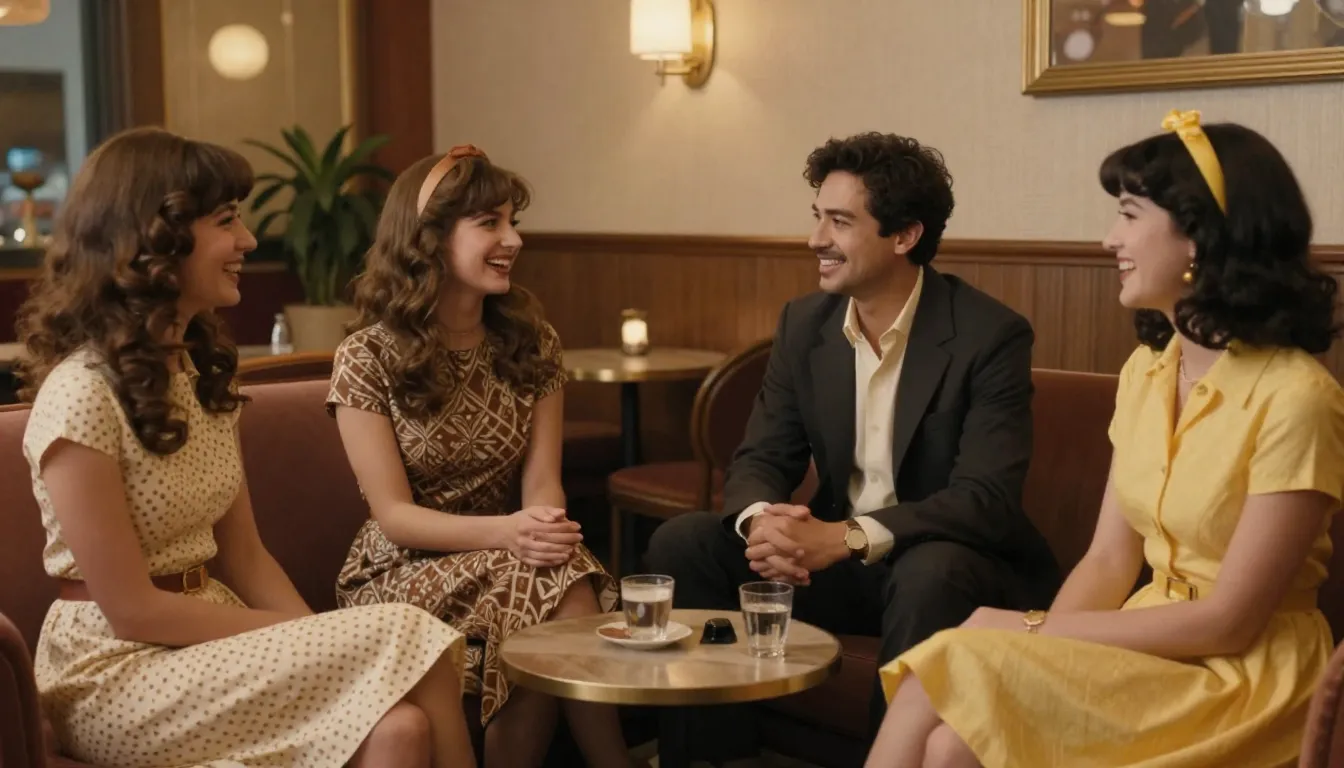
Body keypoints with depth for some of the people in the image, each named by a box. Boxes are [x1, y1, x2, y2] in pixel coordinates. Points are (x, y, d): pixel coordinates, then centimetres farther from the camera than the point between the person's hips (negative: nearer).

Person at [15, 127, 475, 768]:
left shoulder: (204, 371, 10)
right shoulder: (81, 394, -17)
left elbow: (244, 557, 9)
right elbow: (131, 611, -16)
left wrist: (319, 642, -7)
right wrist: (308, 636, -12)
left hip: (211, 637, 7)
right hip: (118, 675, -7)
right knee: (407, 637, -23)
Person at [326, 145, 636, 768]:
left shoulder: (532, 344, 4)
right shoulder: (366, 359, -9)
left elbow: (542, 480, -3)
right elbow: (394, 515, -13)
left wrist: (544, 526, -28)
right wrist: (505, 532, -29)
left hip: (508, 555, 4)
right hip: (408, 570, -3)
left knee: (563, 577, -31)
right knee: (543, 590, -30)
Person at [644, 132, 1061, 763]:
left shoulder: (991, 336, -17)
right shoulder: (803, 323, 0)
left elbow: (987, 499, -25)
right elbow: (759, 459, 0)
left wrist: (844, 537, -36)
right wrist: (761, 520, -26)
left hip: (944, 562, -5)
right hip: (833, 557, 5)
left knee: (931, 573, -38)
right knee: (681, 543, -12)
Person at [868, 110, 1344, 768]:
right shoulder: (1147, 370, 9)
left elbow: (1228, 621, -16)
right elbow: (1109, 560, 6)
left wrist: (1035, 632, -15)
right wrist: (1037, 638, -13)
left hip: (1243, 679, -6)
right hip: (1152, 646, 6)